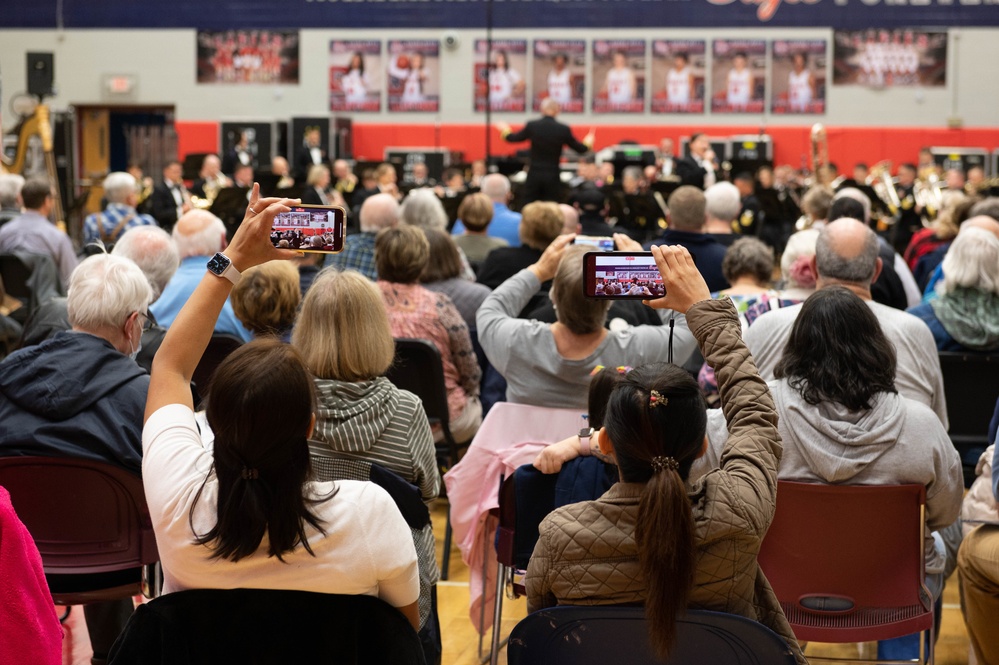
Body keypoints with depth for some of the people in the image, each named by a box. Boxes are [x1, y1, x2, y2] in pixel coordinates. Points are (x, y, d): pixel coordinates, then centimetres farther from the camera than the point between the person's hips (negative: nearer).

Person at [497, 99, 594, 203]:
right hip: (552, 176, 0)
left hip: (534, 175, 1)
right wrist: (587, 143, 28)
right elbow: (580, 149, 5)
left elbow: (514, 138, 10)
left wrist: (505, 131, 32)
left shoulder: (531, 126, -6)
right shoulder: (564, 129, -6)